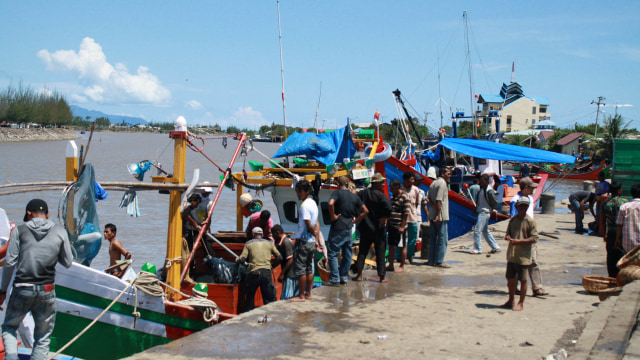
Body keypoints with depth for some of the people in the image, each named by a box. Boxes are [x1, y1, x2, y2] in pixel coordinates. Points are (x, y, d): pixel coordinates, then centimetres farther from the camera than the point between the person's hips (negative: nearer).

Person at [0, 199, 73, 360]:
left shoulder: (20, 230, 2)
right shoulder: (60, 232, 5)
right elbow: (67, 263, 8)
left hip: (22, 289, -1)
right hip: (46, 292, 1)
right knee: (43, 338, 11)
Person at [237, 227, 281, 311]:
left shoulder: (249, 243, 9)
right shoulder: (269, 243, 14)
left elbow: (242, 259, 1)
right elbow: (279, 258, 13)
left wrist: (237, 260, 23)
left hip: (254, 273, -1)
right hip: (266, 272, 1)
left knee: (249, 298, 14)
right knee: (269, 298, 6)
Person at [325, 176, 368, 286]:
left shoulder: (337, 193, -7)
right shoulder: (354, 196, 10)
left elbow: (331, 203, -28)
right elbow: (365, 210, 10)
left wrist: (333, 216, -15)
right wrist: (355, 221, 11)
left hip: (337, 228, -6)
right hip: (349, 229, 6)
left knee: (333, 253, 0)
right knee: (347, 254, 13)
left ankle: (334, 279, -2)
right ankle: (344, 277, 19)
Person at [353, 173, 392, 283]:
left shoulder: (363, 193, 2)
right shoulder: (381, 196, -15)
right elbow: (388, 207, -30)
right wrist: (384, 217, -14)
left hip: (365, 228, 4)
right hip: (378, 229, -4)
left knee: (362, 252, 12)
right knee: (380, 253, 5)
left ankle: (359, 275, 9)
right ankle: (382, 276, 7)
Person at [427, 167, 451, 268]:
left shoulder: (434, 183, 15)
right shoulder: (442, 183, -13)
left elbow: (427, 198, 11)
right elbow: (439, 200, -20)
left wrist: (432, 205, -3)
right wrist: (438, 214, -21)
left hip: (432, 215, 9)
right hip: (441, 216, -9)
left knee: (432, 238, 11)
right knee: (442, 238, -3)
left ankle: (432, 260, 15)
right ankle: (439, 261, -3)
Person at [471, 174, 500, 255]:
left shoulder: (489, 191, -16)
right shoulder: (482, 189, 12)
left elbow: (495, 203, -12)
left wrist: (490, 209, 0)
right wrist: (475, 209, 11)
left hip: (484, 212, -10)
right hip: (480, 212, 10)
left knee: (477, 230, -10)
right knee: (486, 231, 15)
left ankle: (477, 249, -5)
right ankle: (495, 247, 23)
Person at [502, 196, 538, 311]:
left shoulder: (530, 221, -7)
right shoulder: (513, 220, 9)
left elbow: (534, 238, -11)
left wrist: (519, 241, -19)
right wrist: (508, 237, -8)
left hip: (523, 256, -5)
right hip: (511, 254, 5)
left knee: (523, 280, 0)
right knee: (510, 278, 13)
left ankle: (521, 303, 11)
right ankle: (511, 301, 28)